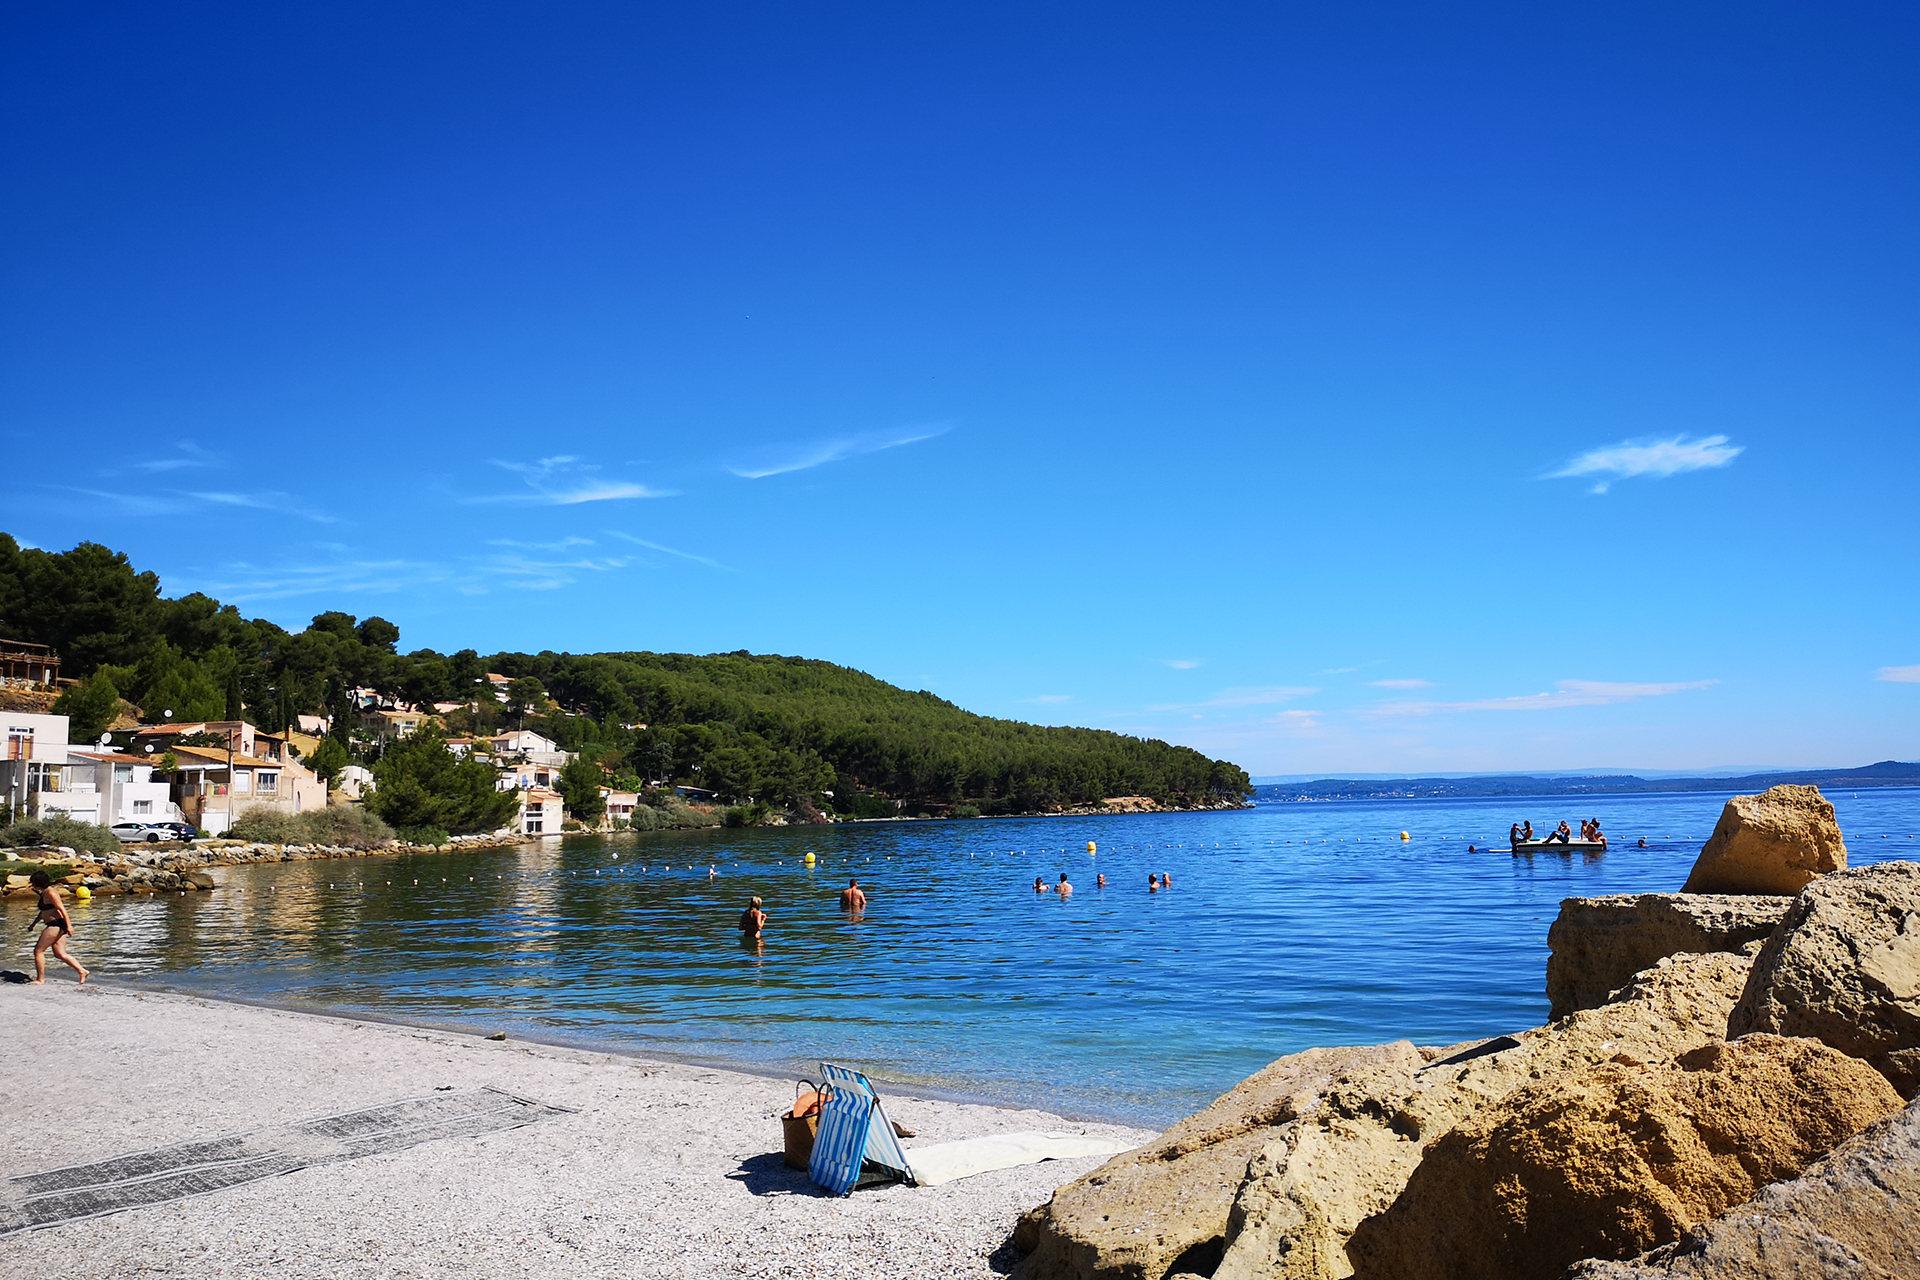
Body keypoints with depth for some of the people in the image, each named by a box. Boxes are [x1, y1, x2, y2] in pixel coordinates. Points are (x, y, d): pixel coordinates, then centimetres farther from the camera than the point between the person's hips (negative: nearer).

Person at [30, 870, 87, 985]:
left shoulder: (51, 893, -14)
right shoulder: (44, 893, 17)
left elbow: (62, 909, -20)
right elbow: (43, 912, 30)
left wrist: (69, 925, -24)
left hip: (56, 925, -10)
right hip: (54, 925, 10)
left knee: (38, 951, -1)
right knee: (60, 954, 7)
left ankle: (40, 979, 5)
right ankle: (81, 970, 2)